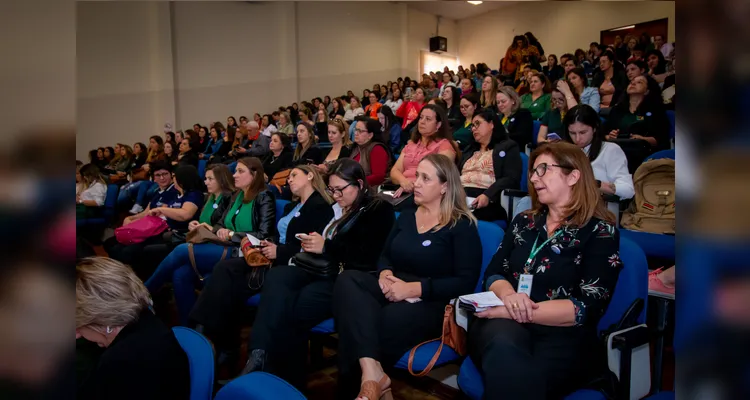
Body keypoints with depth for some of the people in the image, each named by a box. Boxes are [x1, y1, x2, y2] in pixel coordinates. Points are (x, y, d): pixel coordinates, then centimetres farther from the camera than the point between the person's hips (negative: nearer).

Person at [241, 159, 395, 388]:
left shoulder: (380, 211, 1)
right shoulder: (335, 209, 24)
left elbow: (371, 258, -12)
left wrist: (327, 247, -12)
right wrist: (311, 244, 3)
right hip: (321, 270, 7)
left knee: (290, 308, -29)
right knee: (276, 277, -26)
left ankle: (284, 379, -16)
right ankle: (260, 355, -35)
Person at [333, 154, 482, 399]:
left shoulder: (462, 226, -1)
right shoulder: (406, 217, 18)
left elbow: (466, 282, -10)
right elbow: (385, 256, 21)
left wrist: (413, 288, -18)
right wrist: (385, 274, -6)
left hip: (432, 305, -6)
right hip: (394, 292, 6)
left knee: (373, 325, -34)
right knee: (348, 279, -28)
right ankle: (371, 373, -42)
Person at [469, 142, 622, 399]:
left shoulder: (601, 232, 2)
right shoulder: (523, 221, 18)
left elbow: (588, 307, -9)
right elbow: (493, 274, 11)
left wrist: (520, 311, -17)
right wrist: (509, 295, -13)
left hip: (564, 337, -3)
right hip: (505, 323, 3)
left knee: (522, 377, -37)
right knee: (504, 350, -35)